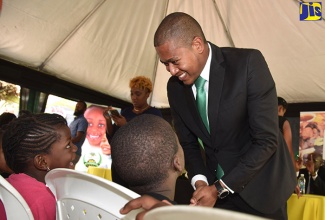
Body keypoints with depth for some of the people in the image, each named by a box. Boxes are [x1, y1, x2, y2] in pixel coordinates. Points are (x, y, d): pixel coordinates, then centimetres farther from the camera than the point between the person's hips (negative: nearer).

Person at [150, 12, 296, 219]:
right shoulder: (175, 86, -6)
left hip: (260, 186, -3)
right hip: (217, 187, 4)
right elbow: (188, 142, 4)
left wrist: (220, 188, -22)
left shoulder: (248, 63, -21)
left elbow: (266, 140, -22)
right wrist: (200, 180, -13)